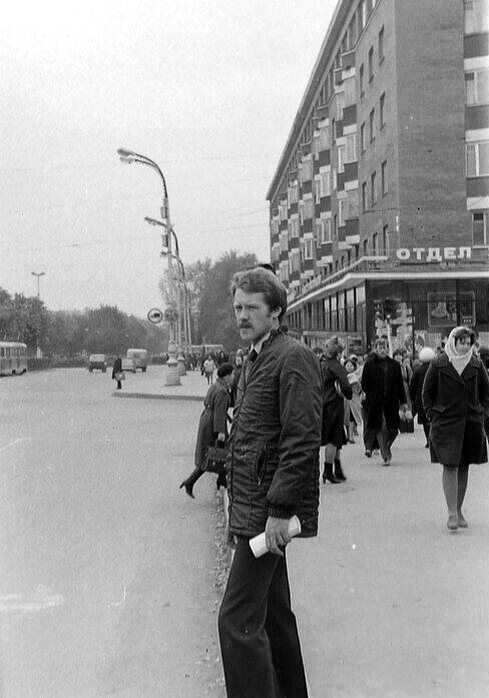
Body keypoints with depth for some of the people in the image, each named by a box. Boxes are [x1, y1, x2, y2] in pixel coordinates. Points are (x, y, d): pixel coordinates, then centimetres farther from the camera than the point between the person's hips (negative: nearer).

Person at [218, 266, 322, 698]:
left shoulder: (294, 358, -13)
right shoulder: (255, 358, 17)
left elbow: (302, 441, -20)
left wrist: (279, 511, -23)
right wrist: (241, 511, 16)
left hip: (268, 511, -10)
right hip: (253, 506, 10)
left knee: (238, 619, -10)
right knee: (273, 613, 18)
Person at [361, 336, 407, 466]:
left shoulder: (394, 365, 9)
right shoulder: (369, 365, 1)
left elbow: (400, 385, 11)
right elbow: (364, 383, 2)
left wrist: (403, 402, 9)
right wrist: (368, 395, -10)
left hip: (391, 402, 3)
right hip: (375, 403, -3)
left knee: (392, 428, 0)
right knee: (380, 428, -5)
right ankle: (386, 455, 3)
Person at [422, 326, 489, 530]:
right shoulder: (438, 365, -2)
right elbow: (427, 392, 4)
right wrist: (432, 414, -3)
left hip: (471, 423, 3)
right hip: (445, 422, -3)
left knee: (463, 467, 9)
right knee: (450, 466, -10)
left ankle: (459, 510, 19)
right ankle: (452, 513, -8)